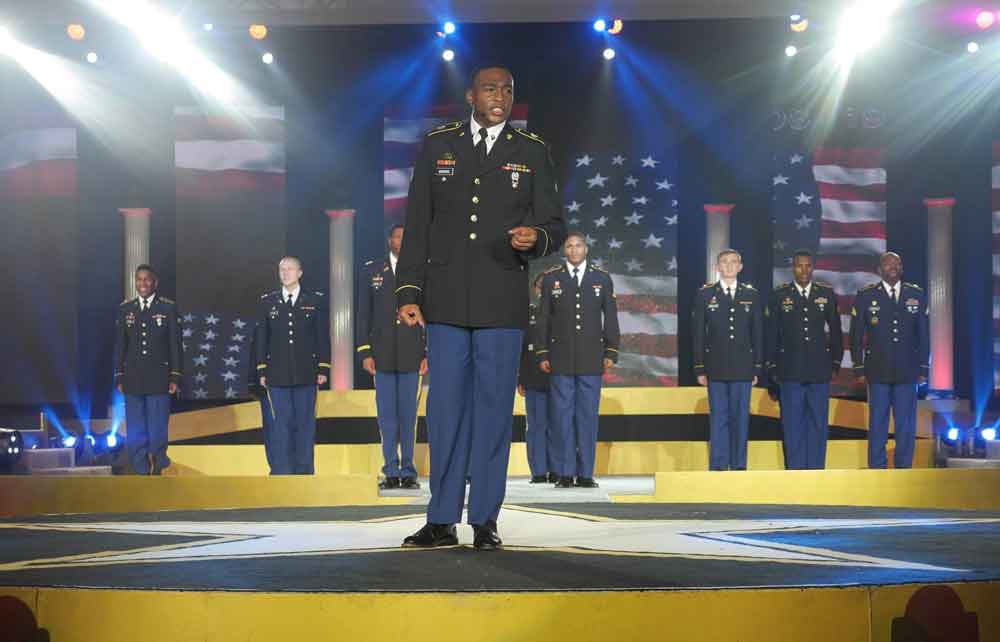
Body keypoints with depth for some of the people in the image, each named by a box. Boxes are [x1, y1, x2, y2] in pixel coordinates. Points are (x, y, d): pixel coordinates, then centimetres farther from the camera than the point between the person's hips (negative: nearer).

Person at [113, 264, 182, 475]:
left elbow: (175, 344, 2)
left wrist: (175, 376, -3)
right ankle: (141, 471, 10)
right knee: (135, 432, 4)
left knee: (158, 430, -3)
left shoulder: (168, 308, 2)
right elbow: (120, 345, 10)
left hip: (159, 379, -2)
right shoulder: (125, 309, 9)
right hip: (133, 379, 2)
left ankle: (157, 468, 10)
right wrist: (119, 377, 6)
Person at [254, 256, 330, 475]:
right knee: (282, 422, -2)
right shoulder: (267, 302, 9)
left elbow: (322, 336, 5)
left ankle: (304, 470, 10)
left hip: (306, 373, 0)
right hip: (278, 373, 0)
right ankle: (282, 472, 1)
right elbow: (261, 338, 9)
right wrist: (262, 371, 3)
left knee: (305, 422, 2)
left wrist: (323, 368, -1)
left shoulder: (316, 301, 6)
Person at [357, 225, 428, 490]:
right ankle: (391, 471, 5)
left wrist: (429, 353, -2)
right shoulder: (372, 270, 9)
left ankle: (408, 471, 7)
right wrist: (365, 352, 0)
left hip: (412, 355, -1)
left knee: (409, 415, 1)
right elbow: (364, 313, 7)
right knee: (386, 415, 1)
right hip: (383, 354, 1)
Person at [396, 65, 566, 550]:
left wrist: (536, 237, -18)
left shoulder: (532, 153, 7)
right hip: (446, 301, 1)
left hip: (502, 304, -1)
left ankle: (485, 521, 8)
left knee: (493, 409, 1)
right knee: (445, 408, 2)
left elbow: (554, 225, 6)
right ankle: (442, 521, 8)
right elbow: (417, 225, 7)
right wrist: (408, 292, 1)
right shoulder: (437, 146, 9)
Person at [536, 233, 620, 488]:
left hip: (591, 359, 0)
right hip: (560, 359, 0)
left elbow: (610, 317, 8)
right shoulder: (551, 279, 7)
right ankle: (565, 473, 3)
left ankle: (586, 473, 5)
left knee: (588, 415, 1)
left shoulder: (602, 279, 9)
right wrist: (542, 354, 0)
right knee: (562, 415, -1)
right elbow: (543, 318, 6)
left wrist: (611, 353, 1)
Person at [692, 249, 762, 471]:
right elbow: (698, 334, 4)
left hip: (743, 368, 1)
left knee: (740, 418, 3)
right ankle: (718, 466, 2)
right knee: (718, 418, -1)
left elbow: (758, 334, 9)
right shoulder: (705, 295, 5)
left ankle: (739, 466, 8)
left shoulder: (751, 295, 9)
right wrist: (700, 368, -1)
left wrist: (757, 367, 4)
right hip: (716, 367, -1)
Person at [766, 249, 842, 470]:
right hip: (790, 370, -1)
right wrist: (772, 367, 2)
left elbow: (836, 331, 11)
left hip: (819, 370, 1)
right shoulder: (779, 295, 3)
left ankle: (816, 469, 9)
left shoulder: (827, 294, 6)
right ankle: (795, 469, 6)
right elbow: (772, 334, 5)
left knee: (818, 422, 3)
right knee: (792, 423, 1)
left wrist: (836, 363, 8)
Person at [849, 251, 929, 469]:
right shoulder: (866, 296, 3)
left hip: (907, 372, 2)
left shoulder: (916, 295, 8)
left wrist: (924, 368, 5)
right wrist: (859, 369, -1)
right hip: (878, 372, -1)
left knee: (906, 425, 3)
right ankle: (877, 471, 7)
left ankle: (903, 469, 11)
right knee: (877, 424, 1)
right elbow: (856, 335, 3)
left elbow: (924, 334, 10)